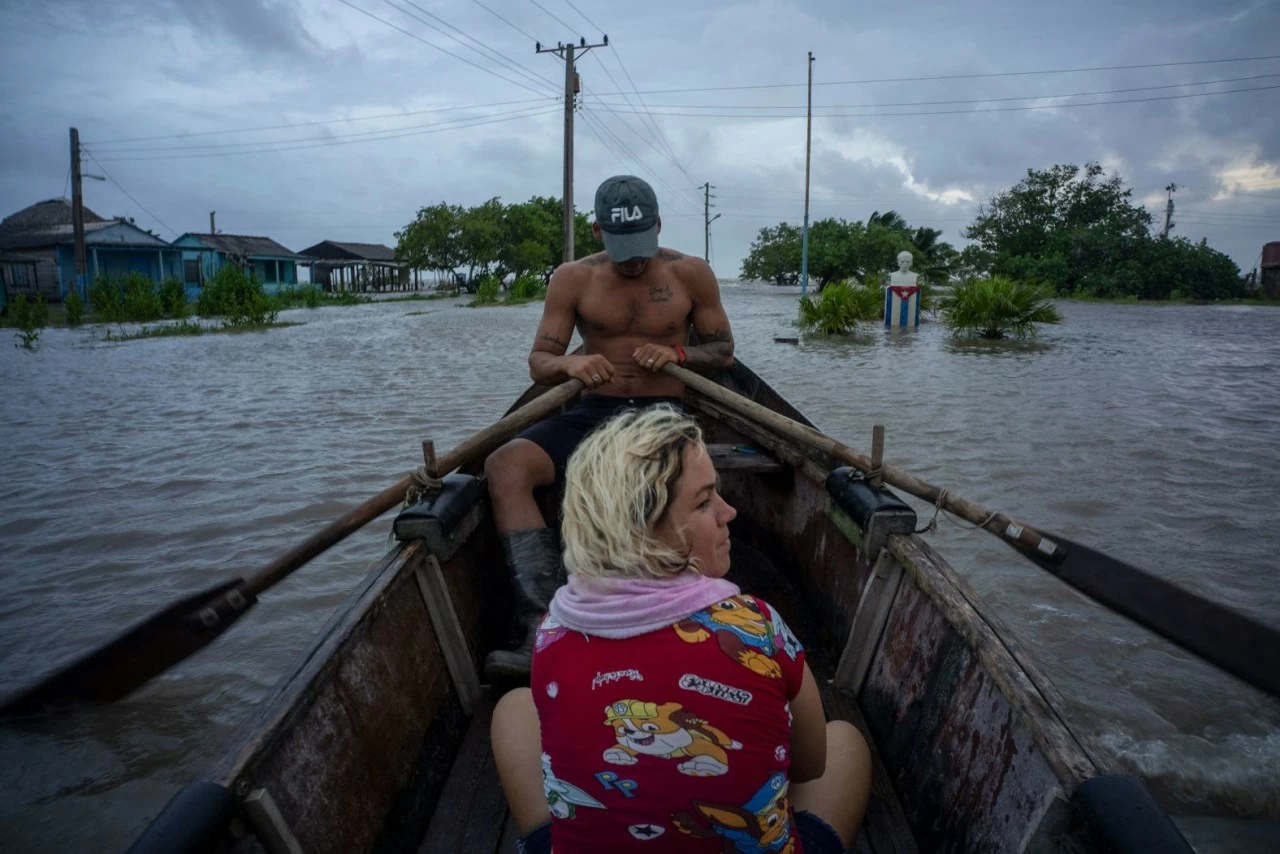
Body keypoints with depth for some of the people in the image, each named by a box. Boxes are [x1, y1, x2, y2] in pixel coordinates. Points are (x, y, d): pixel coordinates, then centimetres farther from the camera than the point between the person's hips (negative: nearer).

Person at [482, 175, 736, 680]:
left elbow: (724, 351, 11)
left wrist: (677, 353, -10)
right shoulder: (573, 279, 5)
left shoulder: (691, 274, 5)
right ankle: (544, 628, -35)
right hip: (595, 412, 2)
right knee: (505, 466, -26)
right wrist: (567, 363, -21)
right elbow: (537, 363, 4)